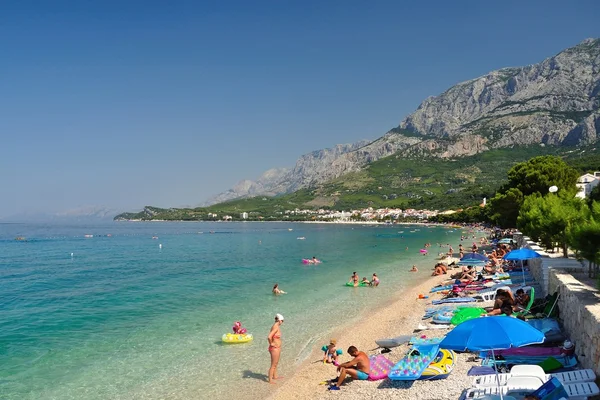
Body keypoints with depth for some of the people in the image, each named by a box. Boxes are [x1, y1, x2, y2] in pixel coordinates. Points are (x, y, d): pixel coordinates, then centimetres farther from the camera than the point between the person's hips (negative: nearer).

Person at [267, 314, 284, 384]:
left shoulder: (277, 326, 6)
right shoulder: (276, 327, -23)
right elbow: (269, 337, -34)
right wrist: (271, 343, -18)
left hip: (277, 348, 10)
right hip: (274, 348, -10)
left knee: (276, 363, 24)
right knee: (273, 365, 2)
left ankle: (275, 376, 40)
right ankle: (270, 380, 12)